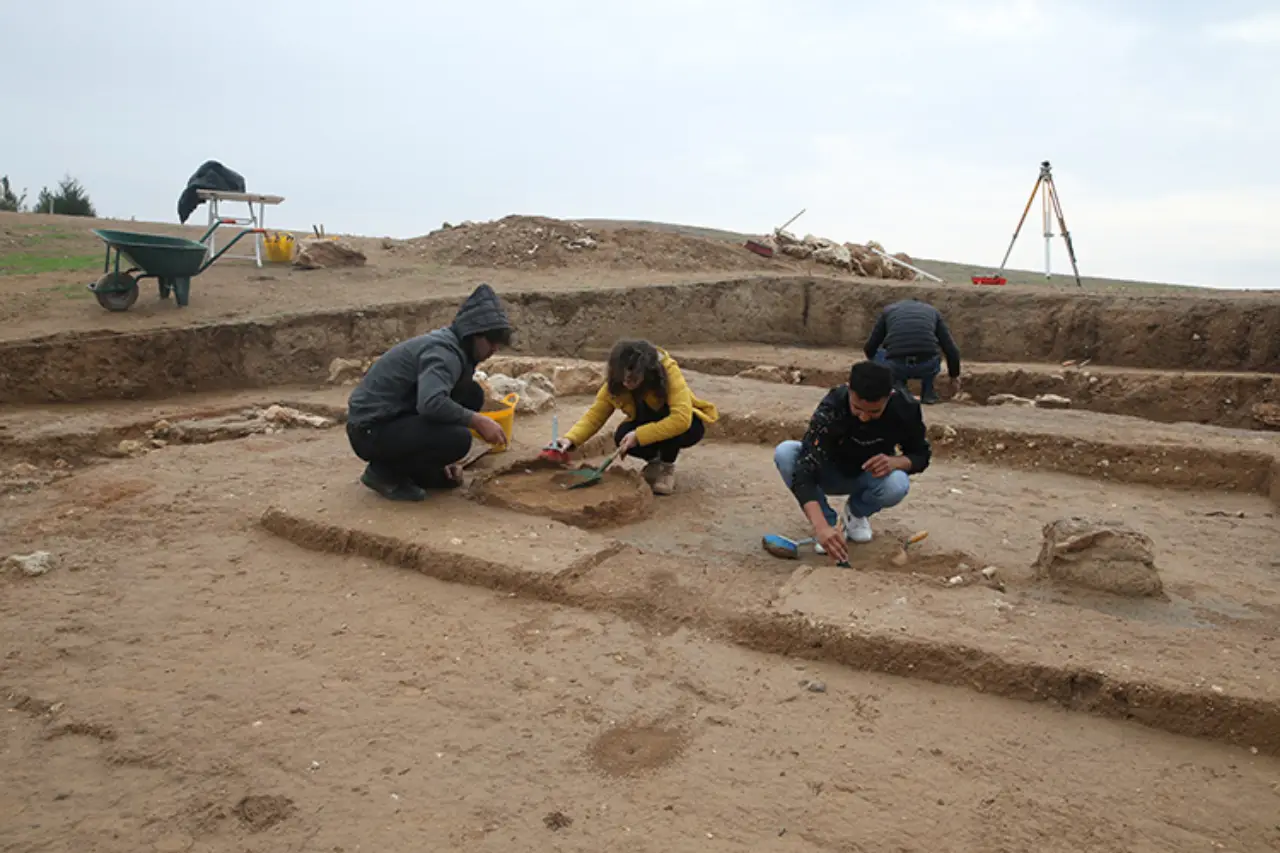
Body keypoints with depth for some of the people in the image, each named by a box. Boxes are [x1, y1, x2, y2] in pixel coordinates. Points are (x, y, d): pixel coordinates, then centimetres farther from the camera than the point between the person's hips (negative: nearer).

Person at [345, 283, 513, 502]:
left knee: (472, 395, 6)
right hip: (370, 430, -10)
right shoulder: (443, 351, -20)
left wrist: (442, 459, 15)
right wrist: (477, 420, -25)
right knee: (459, 439, -27)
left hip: (394, 418, 10)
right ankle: (385, 471, -5)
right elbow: (431, 403, -38)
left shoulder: (451, 345, 9)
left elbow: (436, 399, 20)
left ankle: (406, 462, 11)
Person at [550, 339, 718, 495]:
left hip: (687, 424, -4)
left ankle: (668, 467, -7)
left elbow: (681, 419, -43)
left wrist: (639, 435, -44)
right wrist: (571, 439, -34)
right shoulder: (615, 383, -21)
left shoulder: (668, 371, -34)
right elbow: (595, 415, -16)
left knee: (673, 430, -38)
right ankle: (653, 461, 4)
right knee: (622, 436, -27)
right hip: (649, 422, 4)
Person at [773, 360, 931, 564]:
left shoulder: (906, 408, -25)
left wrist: (895, 461, -32)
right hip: (832, 474, -1)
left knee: (897, 485, -35)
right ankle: (830, 521, -10)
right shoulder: (831, 408, -34)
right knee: (785, 453, -32)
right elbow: (805, 470, -42)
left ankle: (856, 513, 2)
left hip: (871, 476, 1)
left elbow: (921, 455, -7)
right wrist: (821, 527, -55)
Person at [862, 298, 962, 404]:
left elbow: (869, 348, 30)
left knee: (876, 354, 33)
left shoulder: (889, 310, 28)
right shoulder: (933, 311, 29)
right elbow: (951, 349, 23)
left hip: (895, 367, -1)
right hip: (926, 366, 1)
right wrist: (954, 377, 38)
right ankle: (928, 393, 22)